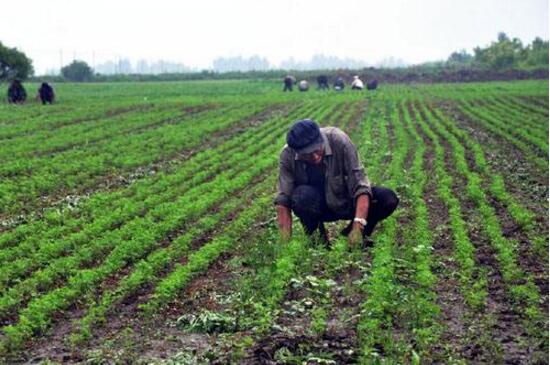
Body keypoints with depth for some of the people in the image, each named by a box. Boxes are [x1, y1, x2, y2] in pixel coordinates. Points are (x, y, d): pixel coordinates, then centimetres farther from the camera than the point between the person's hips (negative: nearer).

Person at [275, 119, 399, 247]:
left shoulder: (339, 140, -27)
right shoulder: (288, 155, -22)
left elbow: (360, 185, -28)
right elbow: (283, 200, -21)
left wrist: (357, 226, -38)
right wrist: (286, 241, -30)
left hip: (346, 202, 1)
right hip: (316, 206, 0)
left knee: (389, 199, -23)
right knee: (302, 195, -35)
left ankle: (351, 232, 2)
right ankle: (312, 236, -4)